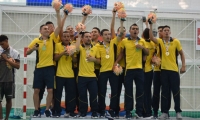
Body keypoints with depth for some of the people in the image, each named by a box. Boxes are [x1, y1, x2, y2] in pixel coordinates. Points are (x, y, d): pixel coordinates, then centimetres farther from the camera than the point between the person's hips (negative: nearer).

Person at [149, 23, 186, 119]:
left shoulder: (176, 41, 0)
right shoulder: (160, 41, 2)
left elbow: (181, 54, 7)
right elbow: (151, 37, -16)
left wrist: (183, 66, 0)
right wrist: (151, 25, -20)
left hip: (174, 69, -1)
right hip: (164, 69, 1)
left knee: (176, 91, 2)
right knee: (165, 92, 5)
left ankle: (178, 112, 10)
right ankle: (164, 112, 10)